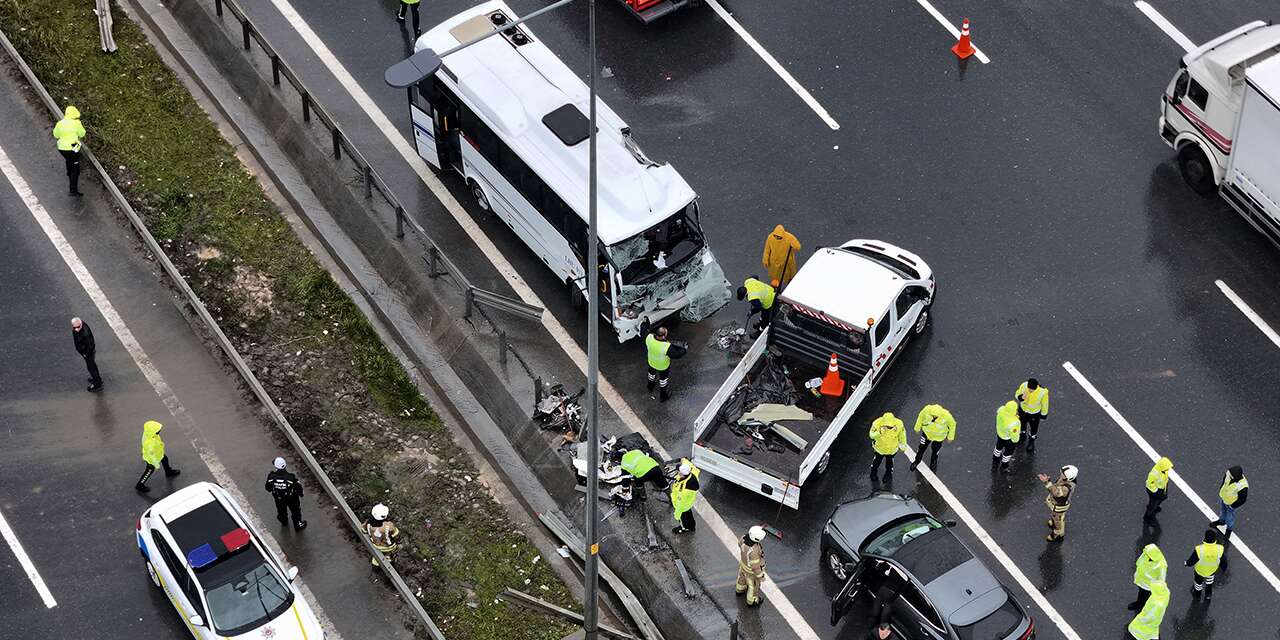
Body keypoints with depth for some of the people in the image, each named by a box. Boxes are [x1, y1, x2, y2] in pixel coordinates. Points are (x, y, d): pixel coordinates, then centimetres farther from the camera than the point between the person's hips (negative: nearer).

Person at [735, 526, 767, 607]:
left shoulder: (744, 538, -28)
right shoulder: (753, 551, -47)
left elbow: (740, 543, -1)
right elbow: (755, 566, -33)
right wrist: (760, 576, -16)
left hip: (744, 562, 6)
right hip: (752, 569, -6)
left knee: (743, 577, 35)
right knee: (754, 585, 23)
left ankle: (740, 589, 65)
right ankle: (752, 601, 49)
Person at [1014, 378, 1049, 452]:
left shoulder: (1043, 392, -38)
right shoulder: (1024, 385, -32)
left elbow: (1045, 404, -17)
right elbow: (1017, 395, -15)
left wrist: (1043, 414, -1)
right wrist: (1021, 397, -40)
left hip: (1034, 413, -2)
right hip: (1023, 410, 2)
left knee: (1033, 428, 22)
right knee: (1022, 424, 30)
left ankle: (1031, 442, 54)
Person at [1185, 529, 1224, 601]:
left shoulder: (1199, 550, -41)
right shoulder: (1220, 549, -34)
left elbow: (1191, 562, -23)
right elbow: (1223, 562, -13)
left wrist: (1187, 563, 1)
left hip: (1200, 570, -2)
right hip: (1212, 570, 2)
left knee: (1199, 581, 30)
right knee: (1210, 577, 37)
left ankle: (1196, 594, 61)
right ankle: (1208, 594, 58)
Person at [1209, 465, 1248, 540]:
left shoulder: (1243, 486, -43)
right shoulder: (1229, 473, -29)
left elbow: (1242, 499, -24)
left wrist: (1232, 506, -14)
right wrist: (1221, 489, 6)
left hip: (1231, 503, -5)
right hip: (1222, 497, 5)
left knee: (1229, 518, 21)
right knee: (1222, 511, 33)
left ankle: (1229, 530, 50)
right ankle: (1222, 520, 64)